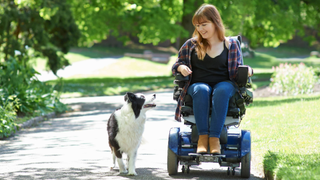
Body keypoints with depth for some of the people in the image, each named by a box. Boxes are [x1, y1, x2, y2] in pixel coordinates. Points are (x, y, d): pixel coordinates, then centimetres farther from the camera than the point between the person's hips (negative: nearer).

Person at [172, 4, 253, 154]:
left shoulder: (231, 44, 12)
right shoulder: (191, 45, 14)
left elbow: (239, 70, 16)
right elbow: (176, 65, 19)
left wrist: (247, 71, -7)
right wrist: (181, 67, -5)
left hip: (225, 84, 0)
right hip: (197, 84, 1)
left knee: (222, 90, -38)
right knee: (202, 90, -37)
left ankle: (214, 138, -43)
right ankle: (202, 136, -41)